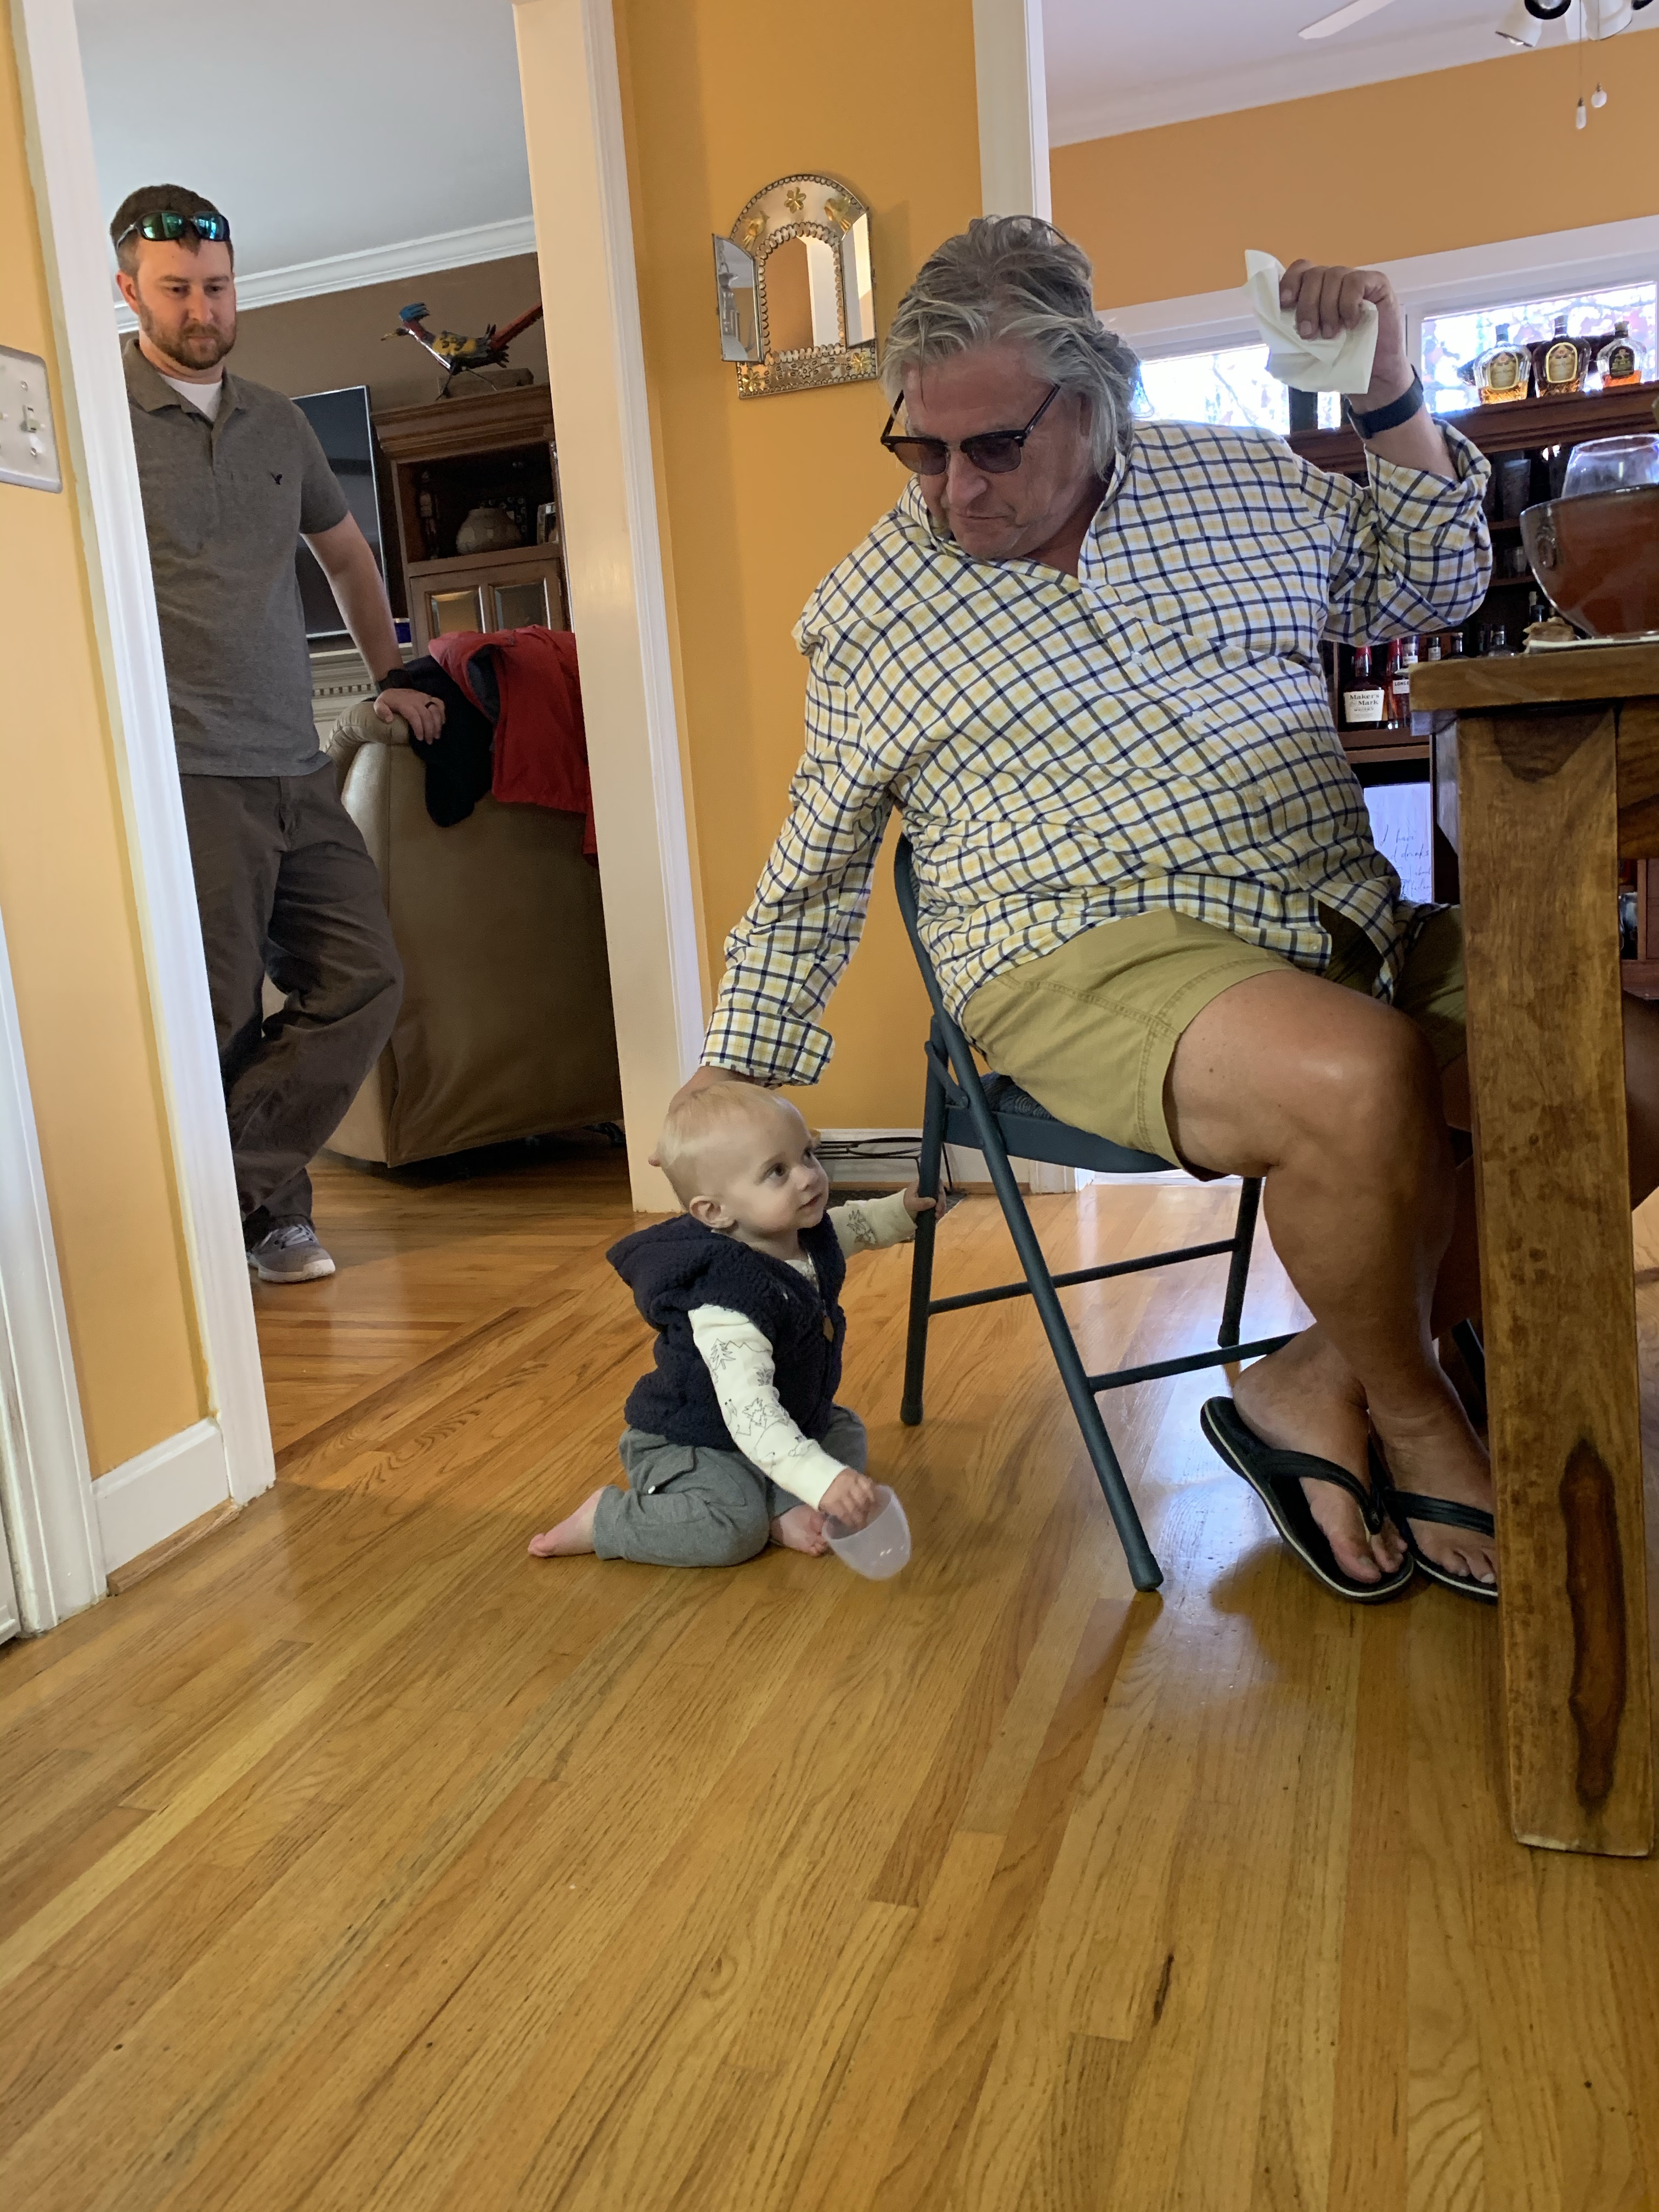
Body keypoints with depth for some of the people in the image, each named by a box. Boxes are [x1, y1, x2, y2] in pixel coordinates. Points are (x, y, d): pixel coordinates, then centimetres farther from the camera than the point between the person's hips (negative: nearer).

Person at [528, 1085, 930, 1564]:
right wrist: (823, 1480, -54)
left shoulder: (810, 1234, -10)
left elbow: (856, 1224, 18)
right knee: (735, 1529, -29)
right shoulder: (727, 1305, -38)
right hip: (686, 1444, -9)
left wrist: (906, 1207, 7)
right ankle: (604, 1520, -8)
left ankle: (780, 1507, -9)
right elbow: (750, 1416, -45)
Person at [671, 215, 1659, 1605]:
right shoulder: (871, 607, 6)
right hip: (1094, 956, -5)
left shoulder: (1232, 480, 14)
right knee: (1360, 1078, -35)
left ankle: (1319, 1386, 0)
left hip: (1349, 927, 6)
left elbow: (1431, 588, 27)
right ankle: (1418, 1425, -4)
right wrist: (735, 1074, 8)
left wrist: (1391, 393, 12)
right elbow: (815, 872, 12)